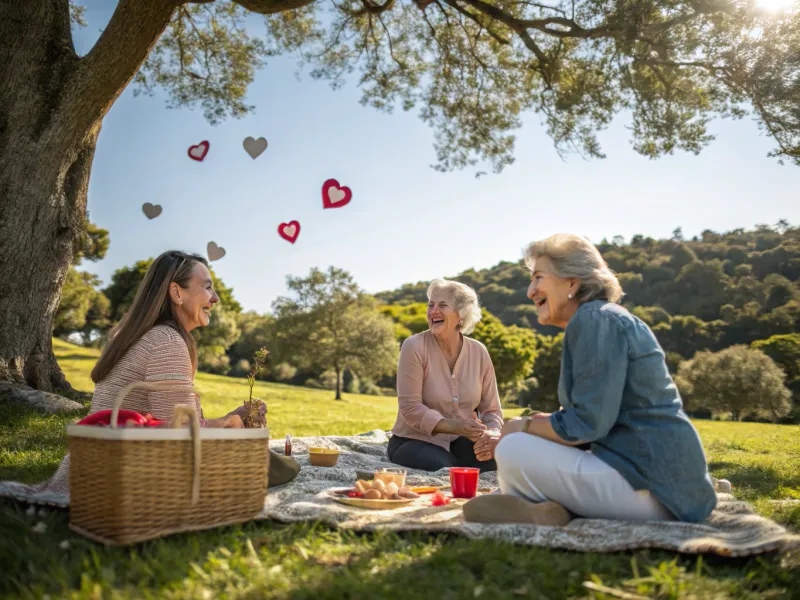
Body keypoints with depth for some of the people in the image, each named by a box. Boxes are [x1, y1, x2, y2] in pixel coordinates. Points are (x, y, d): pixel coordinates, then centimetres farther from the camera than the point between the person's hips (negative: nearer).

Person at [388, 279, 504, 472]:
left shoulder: (478, 352, -2)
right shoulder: (414, 347, -13)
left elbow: (491, 409, 1)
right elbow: (410, 407, -18)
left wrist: (492, 434, -23)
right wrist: (455, 427, -30)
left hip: (462, 442, 4)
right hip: (416, 441, -4)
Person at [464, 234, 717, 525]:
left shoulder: (594, 320, -14)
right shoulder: (602, 319, 18)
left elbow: (587, 424, -20)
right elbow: (595, 415, 19)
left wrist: (525, 426, -6)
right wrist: (544, 420, 6)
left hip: (653, 486, -11)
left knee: (513, 451, -19)